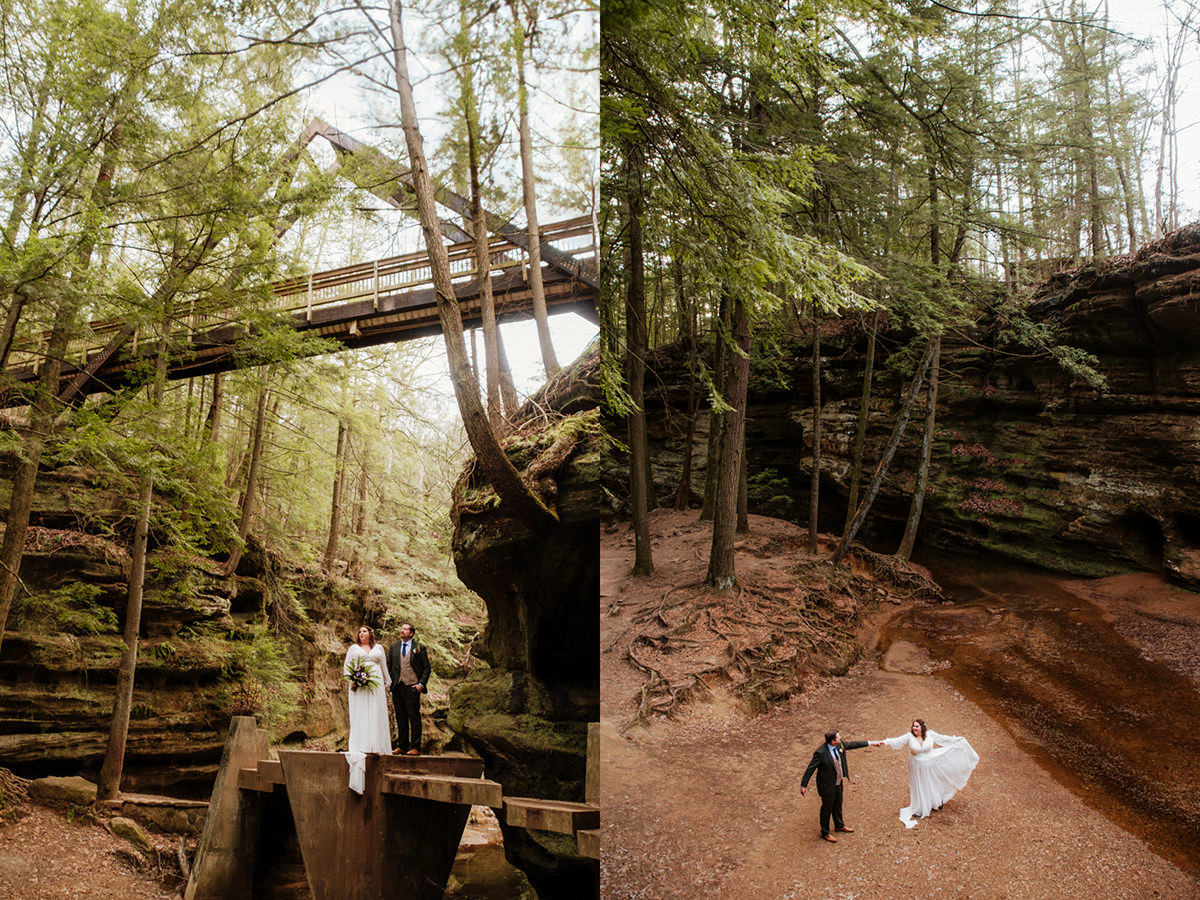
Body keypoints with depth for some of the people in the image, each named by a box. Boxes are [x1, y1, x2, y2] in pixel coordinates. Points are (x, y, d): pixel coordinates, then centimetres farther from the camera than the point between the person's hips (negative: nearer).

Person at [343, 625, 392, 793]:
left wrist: (387, 684, 13)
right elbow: (346, 666, 10)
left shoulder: (379, 648, 19)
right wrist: (352, 680, -7)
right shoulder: (354, 648, 16)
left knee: (377, 715, -5)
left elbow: (384, 667, 20)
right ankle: (360, 747, -13)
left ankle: (377, 747, -7)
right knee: (360, 716, -8)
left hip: (376, 685, 1)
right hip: (359, 686, -1)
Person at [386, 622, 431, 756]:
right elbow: (388, 666, 12)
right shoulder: (393, 647, 13)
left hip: (412, 686, -3)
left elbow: (426, 667, 5)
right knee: (400, 718, 9)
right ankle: (402, 746, 18)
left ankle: (415, 747, 2)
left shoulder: (419, 647, 4)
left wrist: (421, 683, -6)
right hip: (397, 686, 4)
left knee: (414, 717, -2)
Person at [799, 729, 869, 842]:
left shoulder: (839, 745, -12)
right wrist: (803, 785, -20)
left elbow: (852, 744, 6)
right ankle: (825, 833, 33)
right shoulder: (820, 752, -32)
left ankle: (839, 825, 51)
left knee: (838, 805, 27)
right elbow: (810, 769, -24)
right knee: (827, 808, 12)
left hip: (838, 782, 7)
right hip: (827, 785, -7)